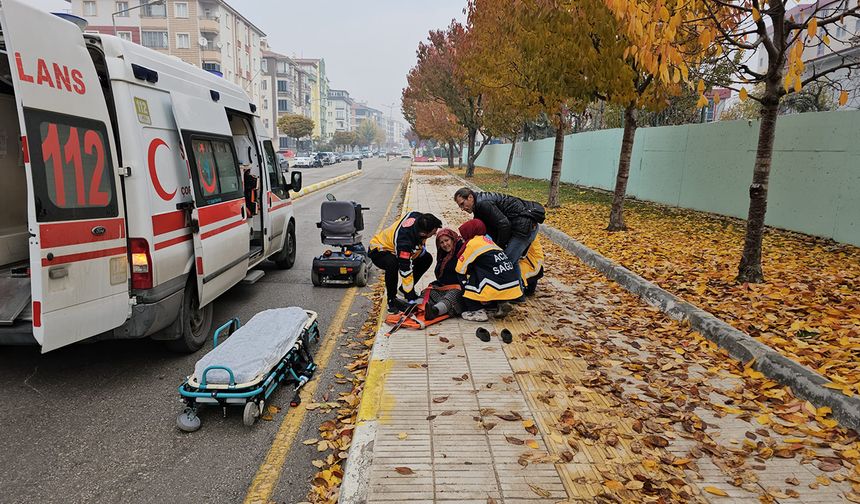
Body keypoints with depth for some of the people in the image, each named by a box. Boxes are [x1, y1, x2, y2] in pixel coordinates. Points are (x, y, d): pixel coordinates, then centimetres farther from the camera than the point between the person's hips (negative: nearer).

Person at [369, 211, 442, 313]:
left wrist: (421, 247, -1)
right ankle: (391, 299, -17)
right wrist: (411, 299, -34)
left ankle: (404, 289, 11)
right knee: (393, 264, -39)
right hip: (379, 250, -8)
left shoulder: (419, 218, -23)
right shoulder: (404, 241, -42)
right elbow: (406, 270, -38)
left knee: (427, 258, 1)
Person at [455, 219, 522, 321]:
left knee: (466, 282, 7)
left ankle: (477, 311, 1)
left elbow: (460, 269, 4)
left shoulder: (472, 243, 0)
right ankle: (501, 303, 15)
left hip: (498, 285, -8)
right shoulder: (487, 240, 23)